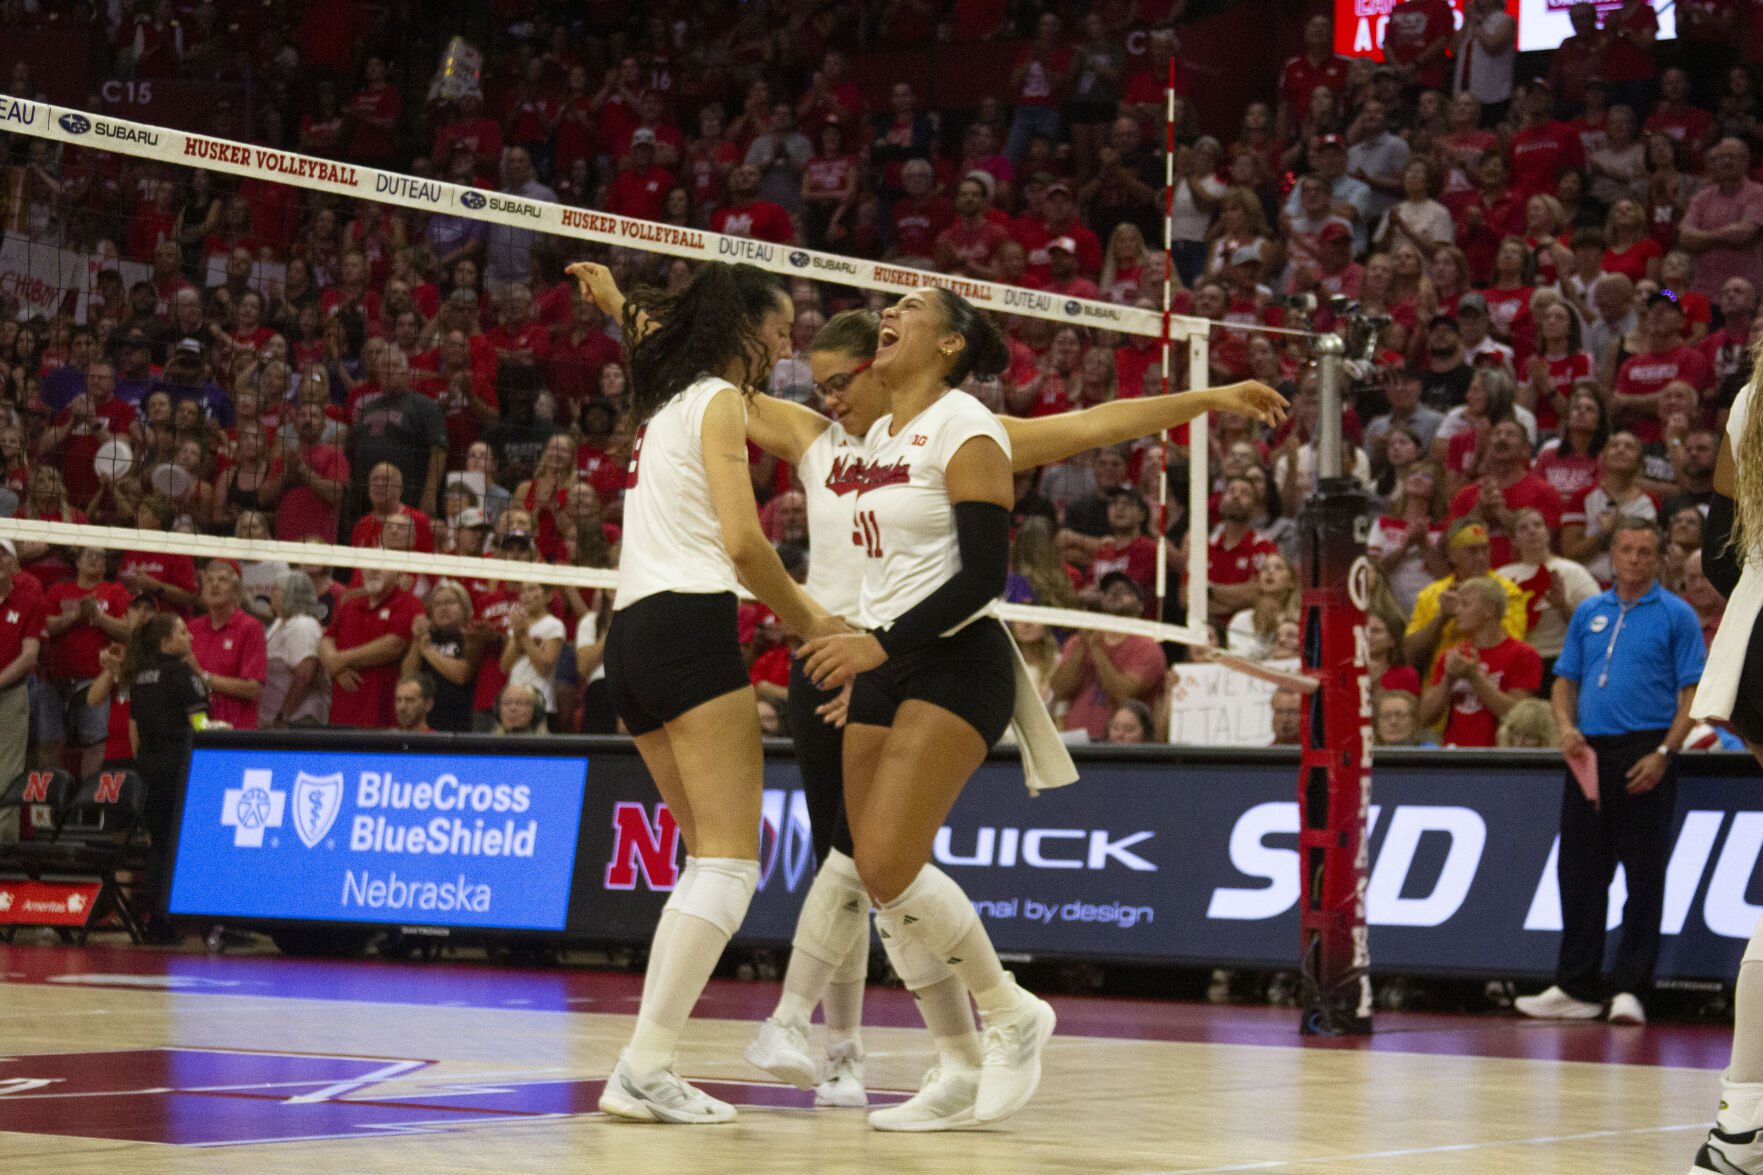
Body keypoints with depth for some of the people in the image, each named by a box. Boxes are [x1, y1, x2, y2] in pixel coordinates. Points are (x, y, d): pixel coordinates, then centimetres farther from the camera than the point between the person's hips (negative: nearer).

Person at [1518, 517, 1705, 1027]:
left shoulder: (1676, 616, 1)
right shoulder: (1589, 613, 15)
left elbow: (1691, 694, -5)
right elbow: (1565, 680, 18)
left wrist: (1663, 754, -15)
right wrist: (1566, 728, -2)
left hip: (1645, 758, -5)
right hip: (1589, 754, 5)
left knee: (1643, 874, -3)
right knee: (1580, 870, 6)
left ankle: (1629, 988, 0)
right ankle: (1576, 988, 12)